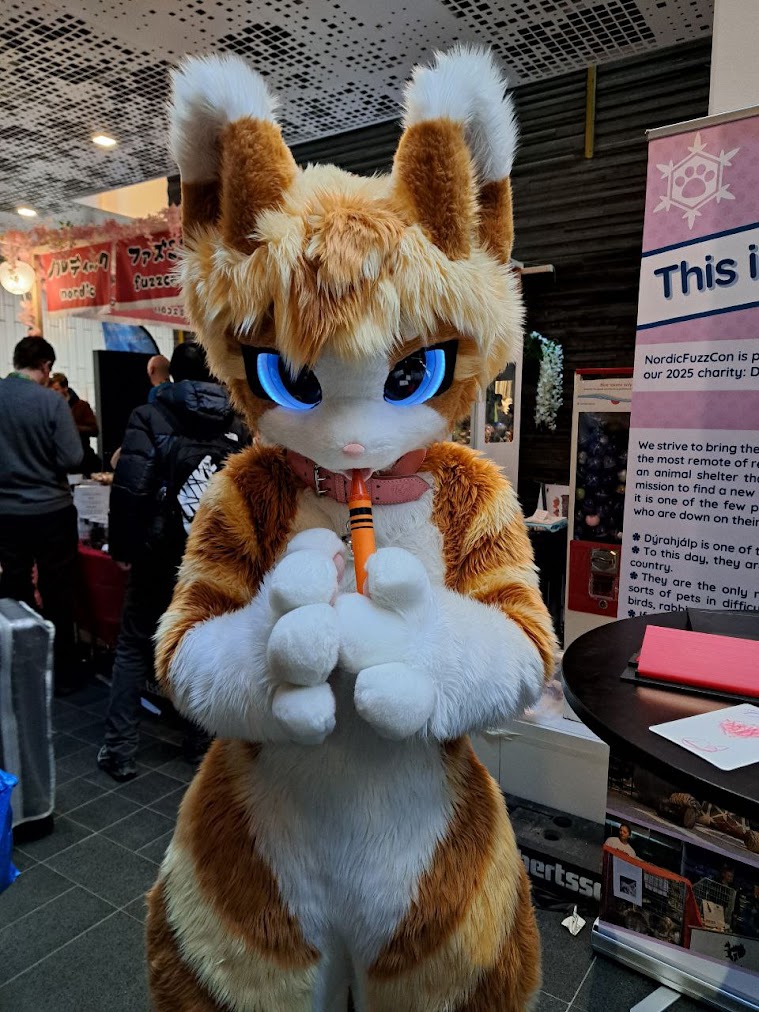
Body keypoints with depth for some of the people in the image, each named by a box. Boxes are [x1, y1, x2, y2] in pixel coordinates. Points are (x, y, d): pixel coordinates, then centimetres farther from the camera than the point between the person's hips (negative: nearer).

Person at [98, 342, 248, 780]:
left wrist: (123, 546, -7)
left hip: (162, 555, -2)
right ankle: (201, 741, 26)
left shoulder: (150, 417, -6)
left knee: (134, 647, 11)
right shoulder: (236, 425, 2)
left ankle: (120, 752, 15)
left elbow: (130, 488, -16)